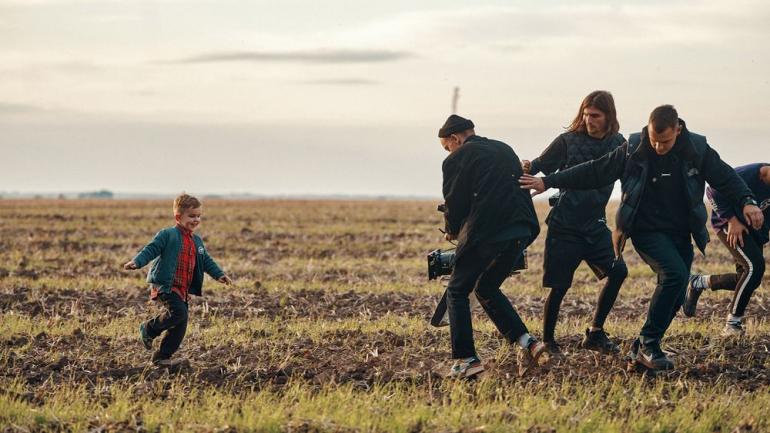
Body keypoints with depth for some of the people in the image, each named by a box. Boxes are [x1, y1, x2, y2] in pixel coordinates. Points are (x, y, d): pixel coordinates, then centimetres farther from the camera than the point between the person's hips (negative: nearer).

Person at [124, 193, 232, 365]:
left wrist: (219, 274, 10)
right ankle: (149, 329, -3)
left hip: (183, 289, 8)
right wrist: (136, 262, -29)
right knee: (178, 312, -26)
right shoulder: (168, 235, -7)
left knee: (180, 325, 5)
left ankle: (162, 357, 15)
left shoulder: (196, 241, 16)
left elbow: (206, 261, 23)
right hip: (166, 286, -8)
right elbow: (151, 249, -13)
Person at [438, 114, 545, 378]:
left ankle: (466, 360, 0)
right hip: (520, 233, 6)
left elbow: (454, 203, 3)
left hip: (483, 234, -6)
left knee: (457, 292, 11)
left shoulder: (457, 160, 2)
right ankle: (527, 343, 9)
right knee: (487, 289, 24)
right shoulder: (505, 150, 21)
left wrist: (453, 231, 23)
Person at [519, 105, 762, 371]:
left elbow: (726, 178, -1)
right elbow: (594, 172, -2)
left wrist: (746, 201, -20)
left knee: (674, 298, 0)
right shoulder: (633, 150, -8)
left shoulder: (698, 150, -4)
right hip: (647, 231, -4)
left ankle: (640, 350, 14)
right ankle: (649, 344, -19)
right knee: (675, 274, -26)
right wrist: (548, 182, -4)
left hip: (680, 234, 4)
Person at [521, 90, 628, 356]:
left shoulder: (617, 145, 2)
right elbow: (542, 165, -3)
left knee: (617, 271, -11)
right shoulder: (568, 141, -7)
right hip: (564, 224, -4)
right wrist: (528, 168, -21)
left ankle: (594, 334, 3)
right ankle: (547, 342, 15)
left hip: (594, 224, 4)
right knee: (559, 286, -3)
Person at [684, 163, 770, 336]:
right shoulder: (746, 175, -30)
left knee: (746, 277, 5)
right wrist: (732, 220, -21)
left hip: (754, 229, 8)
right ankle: (733, 325, -14)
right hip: (728, 223, -8)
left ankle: (698, 283, 26)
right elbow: (713, 191, -20)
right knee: (754, 267, -22)